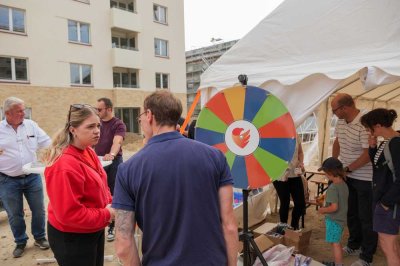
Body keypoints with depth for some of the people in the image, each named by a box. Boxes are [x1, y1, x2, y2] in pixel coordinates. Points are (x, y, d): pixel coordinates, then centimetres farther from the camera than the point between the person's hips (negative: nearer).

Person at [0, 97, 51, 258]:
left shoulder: (31, 125, 1)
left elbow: (47, 143, 2)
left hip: (32, 177, 2)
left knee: (38, 210, 11)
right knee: (14, 214, 12)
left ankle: (40, 237, 31)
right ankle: (20, 242, 32)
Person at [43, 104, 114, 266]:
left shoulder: (88, 152, 1)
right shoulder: (64, 166, -28)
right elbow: (68, 214, -28)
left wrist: (109, 203, -3)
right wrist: (106, 215, -20)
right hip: (71, 238, -9)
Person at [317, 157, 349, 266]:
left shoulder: (333, 188, -25)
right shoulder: (344, 184, 1)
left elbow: (334, 207, -28)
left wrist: (323, 210, -12)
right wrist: (326, 206, 13)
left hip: (334, 220, -9)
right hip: (341, 219, 9)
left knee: (335, 244, 4)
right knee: (337, 243, 23)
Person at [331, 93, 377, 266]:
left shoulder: (364, 124, -25)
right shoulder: (341, 122, 1)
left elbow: (368, 154, -25)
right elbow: (337, 142, 15)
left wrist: (347, 169, -19)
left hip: (364, 179, -8)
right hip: (347, 176, 8)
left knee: (366, 218, 5)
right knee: (351, 214, 21)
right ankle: (354, 246, 40)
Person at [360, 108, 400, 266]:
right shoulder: (387, 142, 5)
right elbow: (378, 164, 17)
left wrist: (387, 202, -17)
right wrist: (373, 147, 1)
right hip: (383, 196, 9)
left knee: (387, 245, 3)